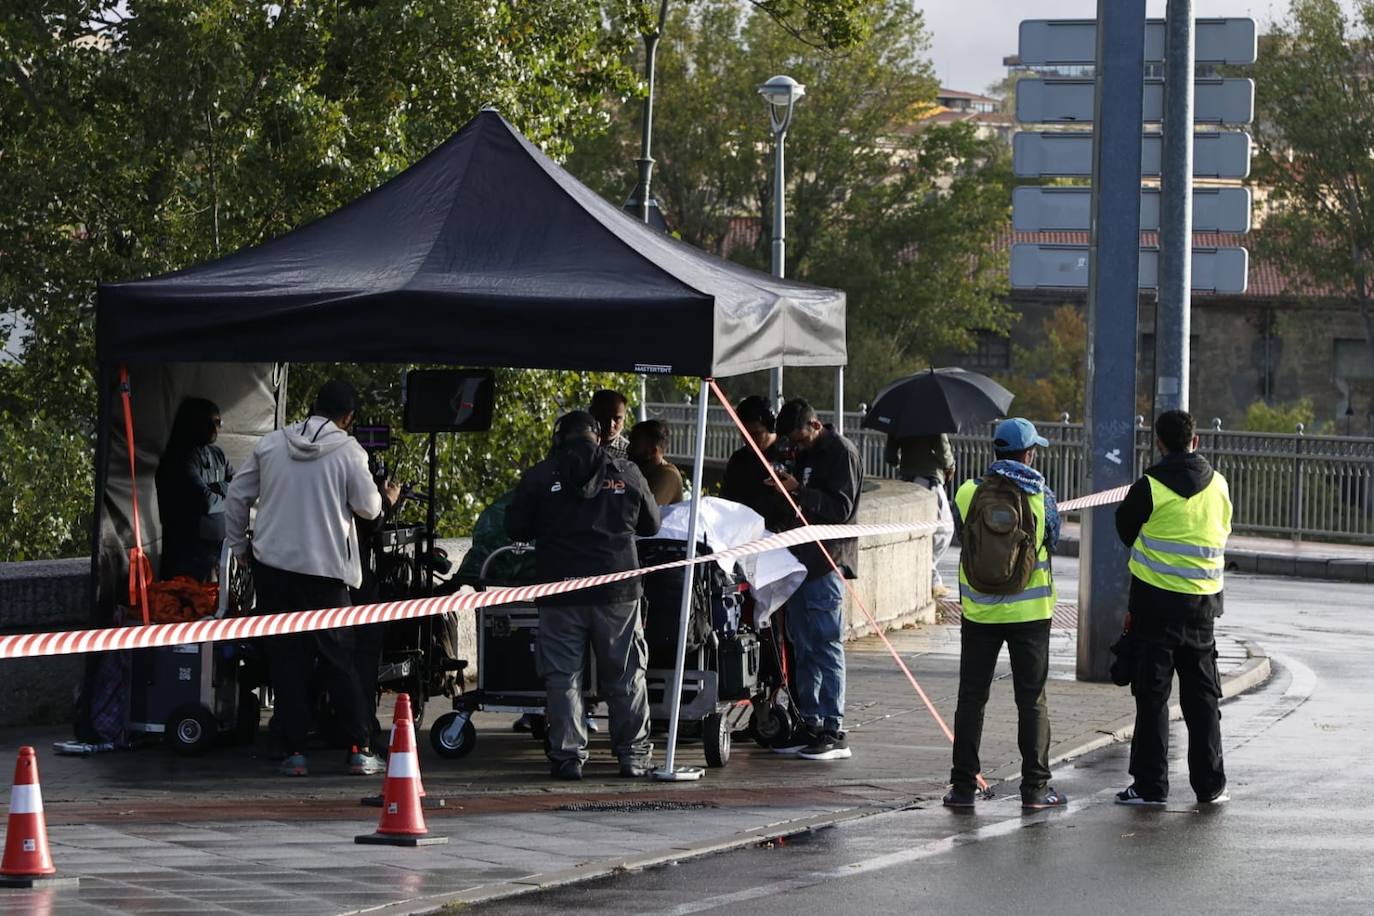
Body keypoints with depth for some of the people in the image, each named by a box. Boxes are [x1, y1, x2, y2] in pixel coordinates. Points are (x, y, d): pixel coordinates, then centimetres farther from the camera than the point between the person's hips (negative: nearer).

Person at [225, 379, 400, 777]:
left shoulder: (271, 444, 4)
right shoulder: (348, 451, -6)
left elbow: (237, 495, 8)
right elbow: (367, 506, 0)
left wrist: (239, 546, 20)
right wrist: (387, 498, 23)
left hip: (272, 566, 2)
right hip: (325, 571, -2)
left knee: (286, 660, 5)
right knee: (340, 660, 7)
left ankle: (295, 752, 3)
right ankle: (360, 749, 4)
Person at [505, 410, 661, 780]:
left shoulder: (539, 477, -1)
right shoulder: (626, 474, 4)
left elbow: (516, 528, 3)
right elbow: (651, 524, 15)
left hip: (561, 592, -1)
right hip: (617, 590, 1)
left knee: (563, 676, 5)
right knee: (626, 676, 10)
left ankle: (568, 754, 0)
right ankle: (633, 754, 11)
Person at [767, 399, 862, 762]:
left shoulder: (841, 453, -9)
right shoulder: (806, 455, 19)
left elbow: (841, 508, -17)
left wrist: (800, 491, -23)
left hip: (827, 563, -9)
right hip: (803, 560, 9)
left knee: (826, 646, -8)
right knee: (803, 647, 10)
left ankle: (834, 731, -7)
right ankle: (810, 725, 15)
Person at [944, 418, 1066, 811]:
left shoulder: (968, 494, -5)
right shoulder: (1041, 496, -8)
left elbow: (963, 536, 7)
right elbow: (1053, 541, 5)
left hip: (979, 612, 1)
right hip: (1029, 612, -1)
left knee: (971, 697, 9)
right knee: (1031, 700, 5)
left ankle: (963, 785, 8)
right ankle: (1035, 787, 5)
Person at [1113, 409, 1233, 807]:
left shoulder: (1149, 488, -12)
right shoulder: (1218, 486, 2)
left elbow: (1125, 530, 2)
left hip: (1156, 601, -4)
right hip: (1202, 603, 4)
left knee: (1152, 695, 1)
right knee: (1202, 696, 12)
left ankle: (1150, 785, 0)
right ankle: (1210, 785, 13)